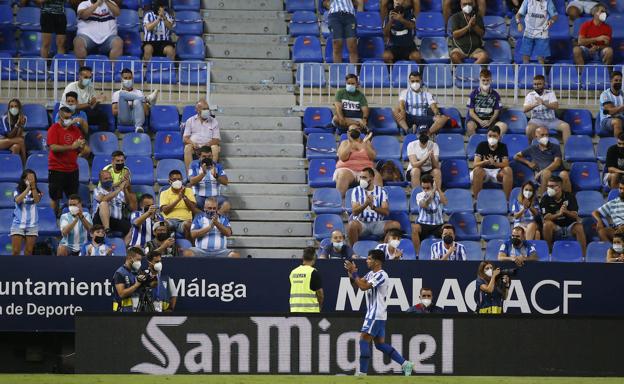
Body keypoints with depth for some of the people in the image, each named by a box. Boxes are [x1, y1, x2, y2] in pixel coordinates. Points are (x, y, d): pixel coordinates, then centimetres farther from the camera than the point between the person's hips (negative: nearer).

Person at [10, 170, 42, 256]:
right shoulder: (18, 191, 0)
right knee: (16, 252, -6)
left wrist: (33, 186, -24)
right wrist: (28, 188, -23)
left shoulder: (36, 192, 4)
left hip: (32, 225, 1)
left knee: (28, 252, 2)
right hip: (18, 224, -1)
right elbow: (18, 200, -20)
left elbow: (37, 200, -16)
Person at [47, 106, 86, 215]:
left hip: (72, 168, 5)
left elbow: (81, 149, 16)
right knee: (55, 197, 0)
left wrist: (81, 145, -9)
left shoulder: (75, 129, 11)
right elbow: (53, 147, -18)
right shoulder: (54, 129, -5)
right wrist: (71, 147, -22)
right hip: (57, 169, -5)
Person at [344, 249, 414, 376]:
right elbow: (356, 284, 17)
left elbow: (364, 286, -24)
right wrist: (351, 274, 0)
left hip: (376, 314, -10)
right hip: (373, 313, 10)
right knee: (380, 343, 11)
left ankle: (362, 372, -8)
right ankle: (405, 364, 12)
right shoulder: (370, 274, 14)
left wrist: (354, 272, -18)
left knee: (364, 340, -9)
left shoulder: (381, 275, -15)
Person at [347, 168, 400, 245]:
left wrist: (373, 207, -21)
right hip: (361, 223, -1)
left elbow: (386, 212, -2)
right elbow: (355, 212, -6)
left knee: (396, 225, -25)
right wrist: (365, 204, -24)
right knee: (352, 224, -36)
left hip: (377, 223, 1)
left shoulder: (381, 191, 8)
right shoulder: (357, 191, 6)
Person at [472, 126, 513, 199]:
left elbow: (505, 164, -14)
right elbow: (475, 164, -15)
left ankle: (507, 200, -27)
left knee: (508, 170, -31)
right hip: (484, 170, -1)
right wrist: (485, 162, -37)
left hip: (497, 171, 1)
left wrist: (495, 163, -35)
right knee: (477, 170, -36)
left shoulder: (502, 146, -3)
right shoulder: (482, 145, -6)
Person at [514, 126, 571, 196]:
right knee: (546, 172, -39)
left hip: (557, 173, 0)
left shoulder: (555, 147, 15)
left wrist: (542, 172, -12)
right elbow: (516, 156, 30)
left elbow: (557, 163, 0)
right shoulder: (533, 149, 21)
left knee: (564, 174, -37)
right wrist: (528, 163, 12)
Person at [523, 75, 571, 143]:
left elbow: (556, 106, -11)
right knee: (529, 129, -34)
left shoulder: (550, 93, 4)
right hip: (537, 120, -1)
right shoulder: (530, 95, 3)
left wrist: (543, 103, -29)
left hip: (551, 120, 1)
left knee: (566, 126, -22)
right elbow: (525, 109, -11)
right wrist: (535, 104, -32)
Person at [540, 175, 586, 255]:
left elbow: (575, 215, -13)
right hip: (555, 227, 0)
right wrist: (559, 214, -35)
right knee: (547, 224, -32)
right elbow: (546, 217, -17)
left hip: (570, 225, 0)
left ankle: (583, 254, -27)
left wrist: (566, 212, -35)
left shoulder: (569, 197, -6)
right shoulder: (546, 199, -7)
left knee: (579, 227, -31)